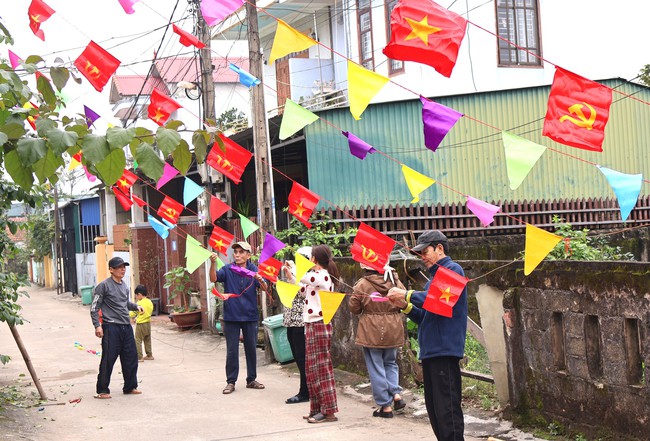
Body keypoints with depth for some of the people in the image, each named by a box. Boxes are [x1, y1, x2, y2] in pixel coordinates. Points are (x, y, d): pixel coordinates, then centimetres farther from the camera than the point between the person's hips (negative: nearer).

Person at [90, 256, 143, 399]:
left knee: (131, 358, 10)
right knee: (108, 360, -4)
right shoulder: (104, 286, -7)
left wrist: (135, 306, 10)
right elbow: (94, 307, -8)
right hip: (111, 327, -7)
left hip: (126, 327, 7)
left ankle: (130, 387, 23)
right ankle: (102, 390, 6)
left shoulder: (124, 286, 15)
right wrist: (97, 325, -16)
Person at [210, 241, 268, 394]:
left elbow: (265, 288, -11)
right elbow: (214, 278, -19)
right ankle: (231, 382, 11)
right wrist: (213, 263, -36)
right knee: (232, 351, 3)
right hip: (231, 316, -1)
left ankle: (251, 379, 23)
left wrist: (260, 280, -34)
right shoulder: (228, 269, -3)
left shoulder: (254, 270, -2)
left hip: (250, 316, 1)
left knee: (251, 349, 11)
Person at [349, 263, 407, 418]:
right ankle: (396, 393, 3)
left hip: (371, 333, -4)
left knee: (376, 369, 5)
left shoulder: (362, 285, -13)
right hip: (393, 331, 4)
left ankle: (385, 406, 7)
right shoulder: (395, 282, -4)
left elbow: (354, 308, -4)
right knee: (390, 363, 23)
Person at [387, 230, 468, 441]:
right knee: (434, 409, 11)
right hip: (430, 351, 10)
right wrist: (405, 305, 5)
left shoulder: (452, 269, -5)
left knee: (447, 409, -11)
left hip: (445, 350, -10)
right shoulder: (435, 276, 22)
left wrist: (407, 295, -16)